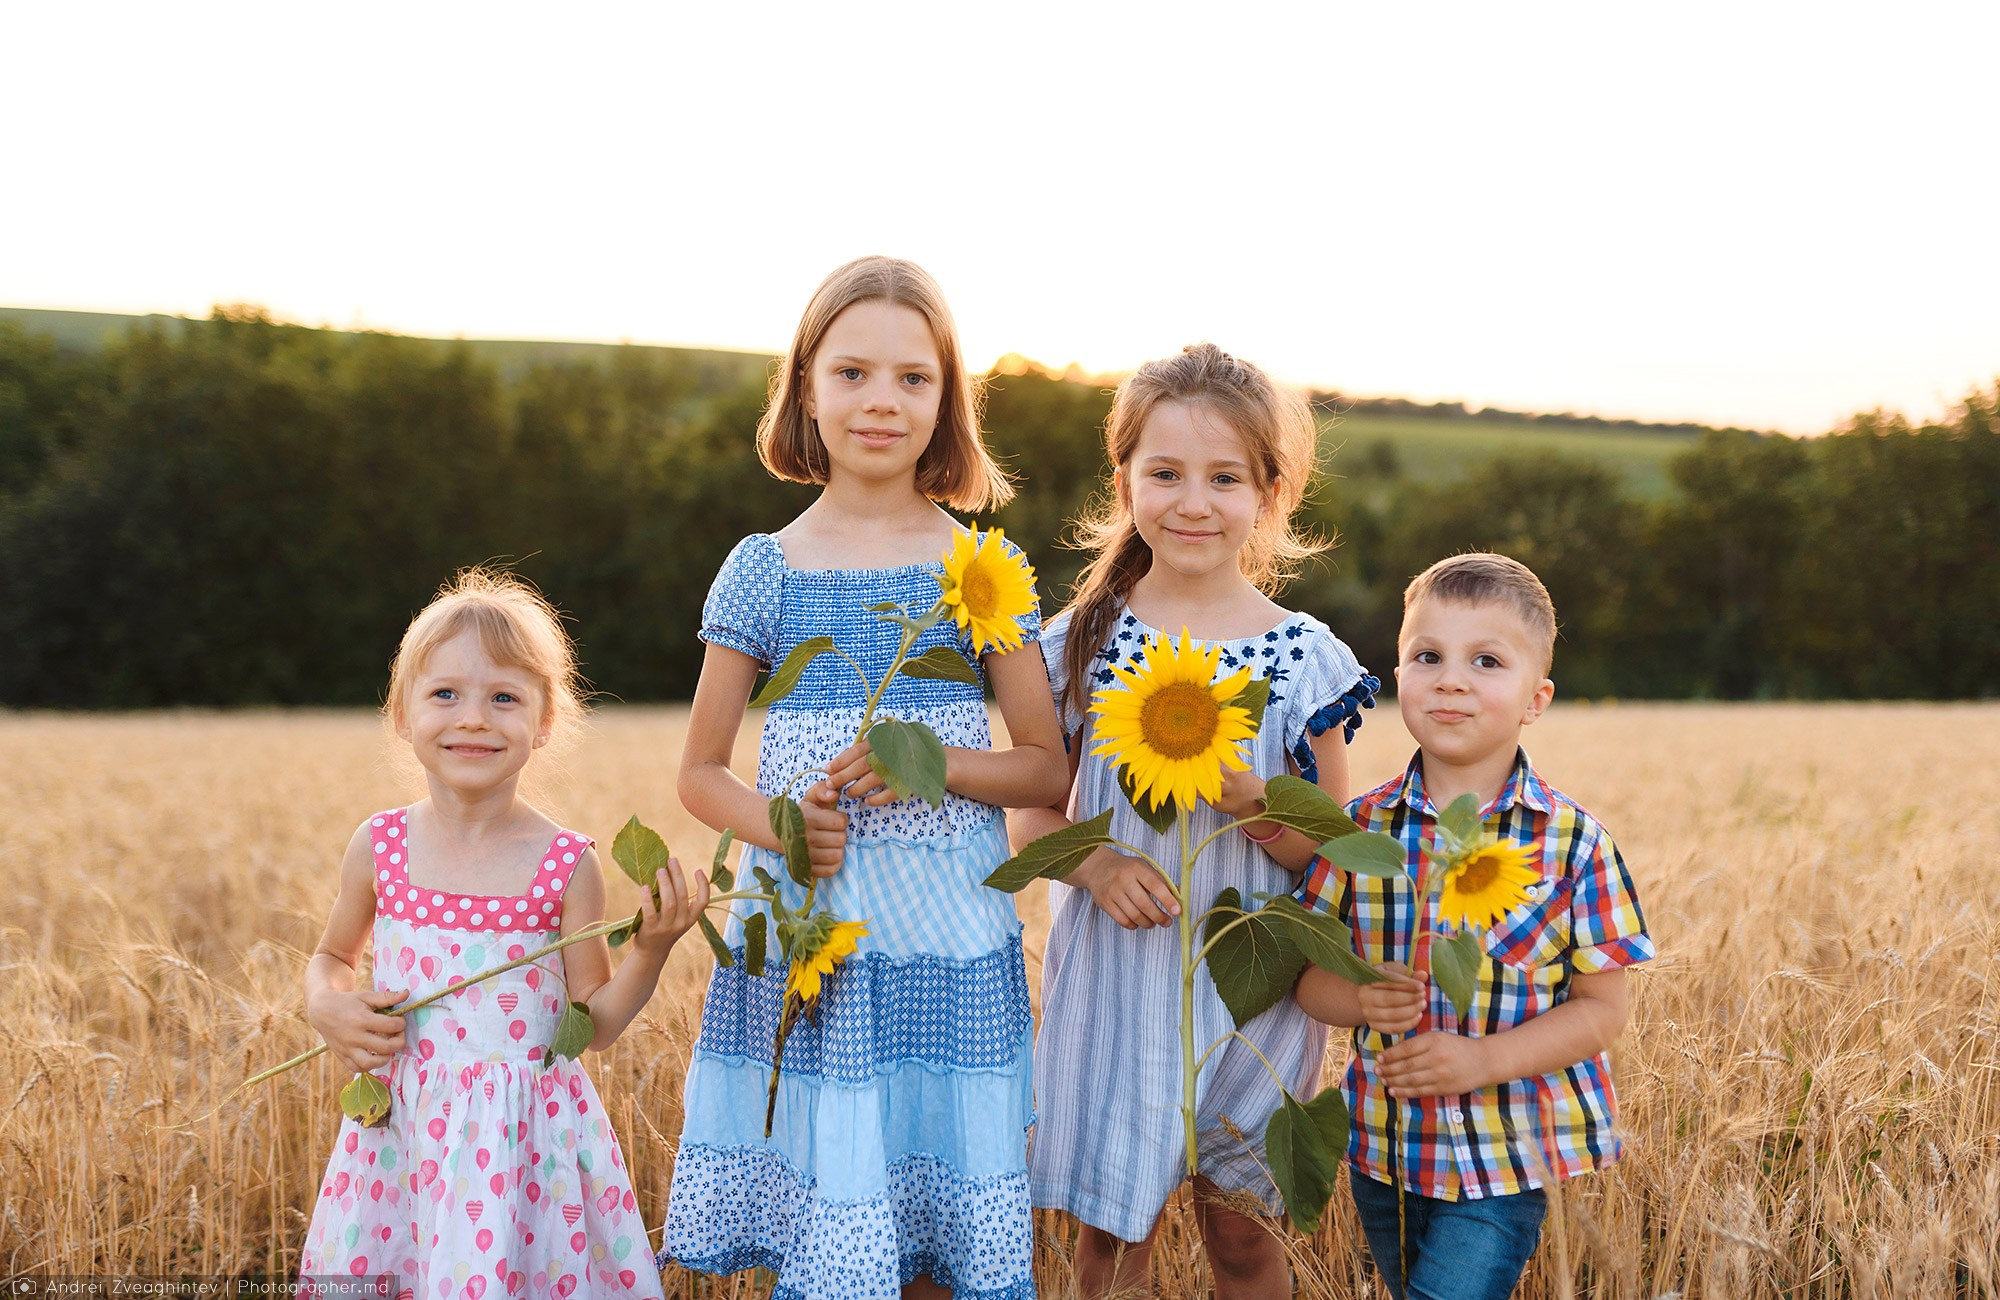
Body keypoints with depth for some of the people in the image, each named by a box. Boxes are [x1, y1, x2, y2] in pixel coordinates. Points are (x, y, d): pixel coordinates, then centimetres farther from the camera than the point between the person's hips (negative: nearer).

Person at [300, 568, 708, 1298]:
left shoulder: (567, 864, -7)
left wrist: (650, 951, -16)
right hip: (400, 1129, 2)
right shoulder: (379, 848, -1)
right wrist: (326, 1006, -4)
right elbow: (332, 957, 17)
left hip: (522, 1140, -2)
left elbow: (594, 1023, -1)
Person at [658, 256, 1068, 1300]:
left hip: (947, 934, 0)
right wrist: (775, 823, -13)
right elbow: (700, 772, 7)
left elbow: (1047, 767, 4)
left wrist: (937, 761, -13)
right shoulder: (766, 568, 2)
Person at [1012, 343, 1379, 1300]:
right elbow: (1034, 817, 5)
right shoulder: (1081, 642, -1)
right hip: (1113, 972, 1)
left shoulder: (1302, 655, -5)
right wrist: (1095, 863, -15)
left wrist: (1248, 801, -20)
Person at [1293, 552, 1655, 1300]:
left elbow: (1603, 1007, -6)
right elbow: (1308, 971, 4)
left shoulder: (1573, 843, -8)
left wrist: (1484, 1059, -19)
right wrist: (1361, 998, -19)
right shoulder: (1359, 829, -2)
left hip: (1506, 1157, -3)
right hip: (1382, 1150, 3)